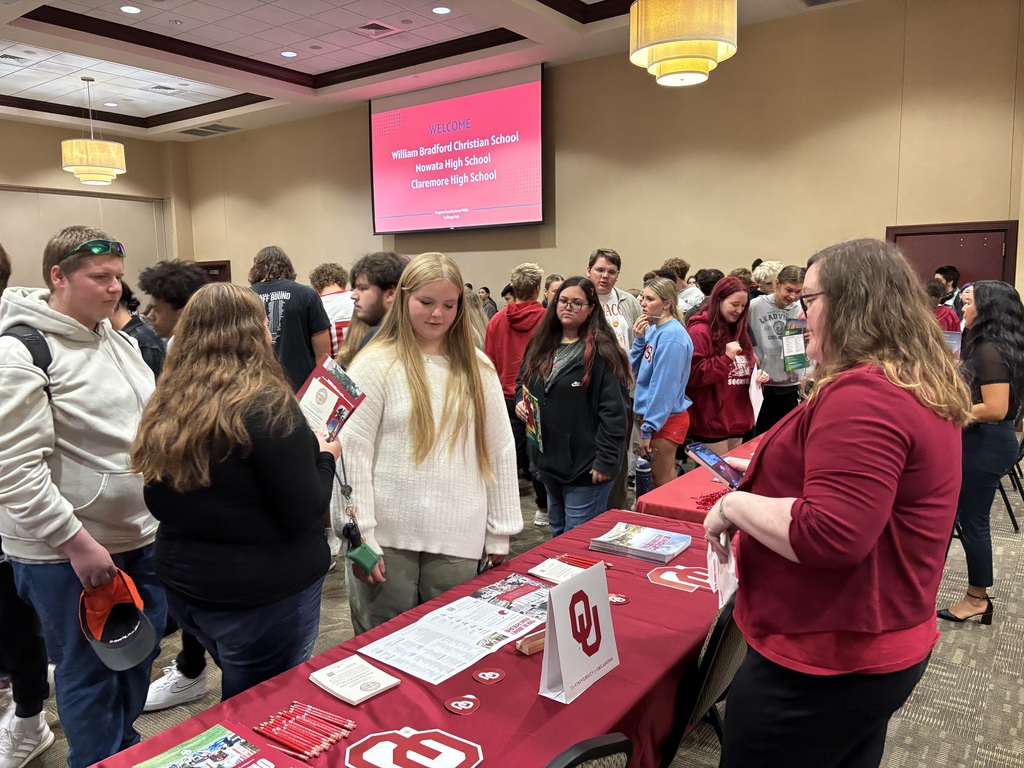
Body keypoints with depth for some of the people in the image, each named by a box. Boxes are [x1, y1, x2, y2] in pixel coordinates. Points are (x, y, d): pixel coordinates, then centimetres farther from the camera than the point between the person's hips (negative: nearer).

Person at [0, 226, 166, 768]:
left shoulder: (119, 340, 9)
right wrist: (77, 542, -21)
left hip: (141, 538, 8)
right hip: (67, 554, -7)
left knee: (139, 659, 20)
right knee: (90, 676, 9)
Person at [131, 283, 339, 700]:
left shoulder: (166, 405, -1)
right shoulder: (266, 406, -21)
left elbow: (159, 503, 8)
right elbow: (302, 514, -18)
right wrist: (325, 457, -3)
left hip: (182, 583, 7)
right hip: (263, 591, -7)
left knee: (242, 692, 27)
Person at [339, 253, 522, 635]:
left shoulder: (477, 367, 5)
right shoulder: (376, 364, -5)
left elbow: (500, 450, 7)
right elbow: (352, 454, -7)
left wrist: (500, 532, 6)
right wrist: (360, 537, -10)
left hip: (459, 541, 3)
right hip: (387, 538, -2)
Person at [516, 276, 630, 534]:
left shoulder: (601, 351, -14)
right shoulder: (542, 346, 9)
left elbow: (614, 411, -18)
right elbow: (525, 384, 24)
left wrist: (606, 460, -20)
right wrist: (521, 401, 2)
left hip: (585, 465, -7)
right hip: (549, 460, 8)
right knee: (557, 535, 22)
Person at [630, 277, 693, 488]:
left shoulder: (672, 336, -20)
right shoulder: (653, 329, 5)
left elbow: (664, 385, -21)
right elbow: (635, 368, 9)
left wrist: (647, 428, -19)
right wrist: (639, 339, -6)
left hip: (664, 419, -8)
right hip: (649, 415, 8)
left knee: (663, 482, 6)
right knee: (656, 478, 20)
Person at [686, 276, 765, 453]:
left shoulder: (739, 330, 14)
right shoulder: (699, 331, -12)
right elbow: (692, 375, -19)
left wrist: (757, 377, 3)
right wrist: (726, 358, -23)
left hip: (737, 419, 8)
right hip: (711, 422, -8)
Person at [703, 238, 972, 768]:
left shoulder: (861, 395, -26)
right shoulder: (924, 390, 8)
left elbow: (830, 535, -33)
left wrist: (735, 505, -19)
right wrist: (762, 478, 13)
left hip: (826, 663, -10)